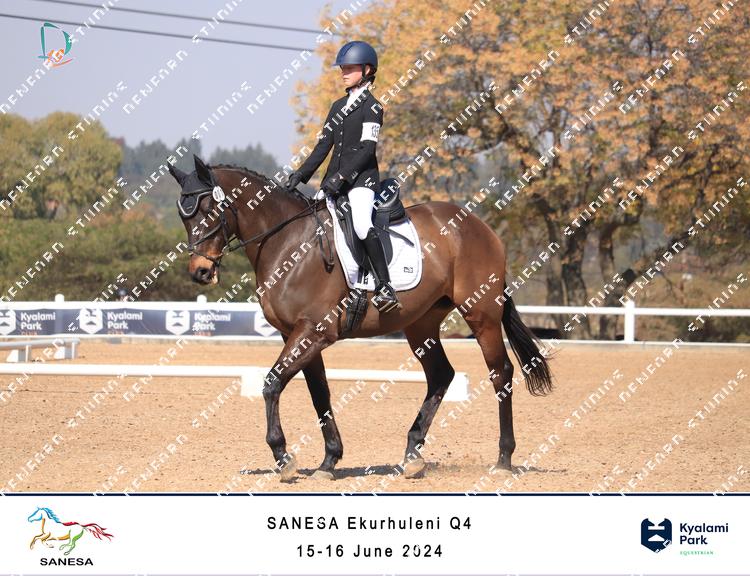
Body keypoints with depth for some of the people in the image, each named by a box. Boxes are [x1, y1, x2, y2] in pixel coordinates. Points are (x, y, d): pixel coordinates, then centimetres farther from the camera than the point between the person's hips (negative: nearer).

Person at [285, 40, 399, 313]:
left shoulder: (371, 107, -3)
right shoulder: (339, 106, 19)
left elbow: (367, 149, -13)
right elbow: (323, 145, 17)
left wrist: (341, 177, -22)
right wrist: (301, 174, 5)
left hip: (361, 177, -8)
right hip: (335, 179, 8)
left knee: (361, 224, -29)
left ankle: (385, 287, -29)